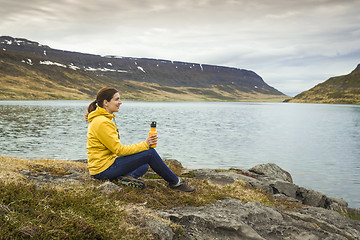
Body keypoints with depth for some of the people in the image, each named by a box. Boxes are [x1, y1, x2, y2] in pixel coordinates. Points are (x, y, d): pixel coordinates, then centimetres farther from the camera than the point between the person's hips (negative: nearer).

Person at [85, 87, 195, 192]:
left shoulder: (104, 119, 14)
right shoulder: (102, 122, -19)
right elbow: (119, 149, -20)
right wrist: (144, 144, -12)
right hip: (104, 169, -11)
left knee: (144, 165, 23)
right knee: (150, 153, -12)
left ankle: (127, 177, -7)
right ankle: (175, 182, 3)